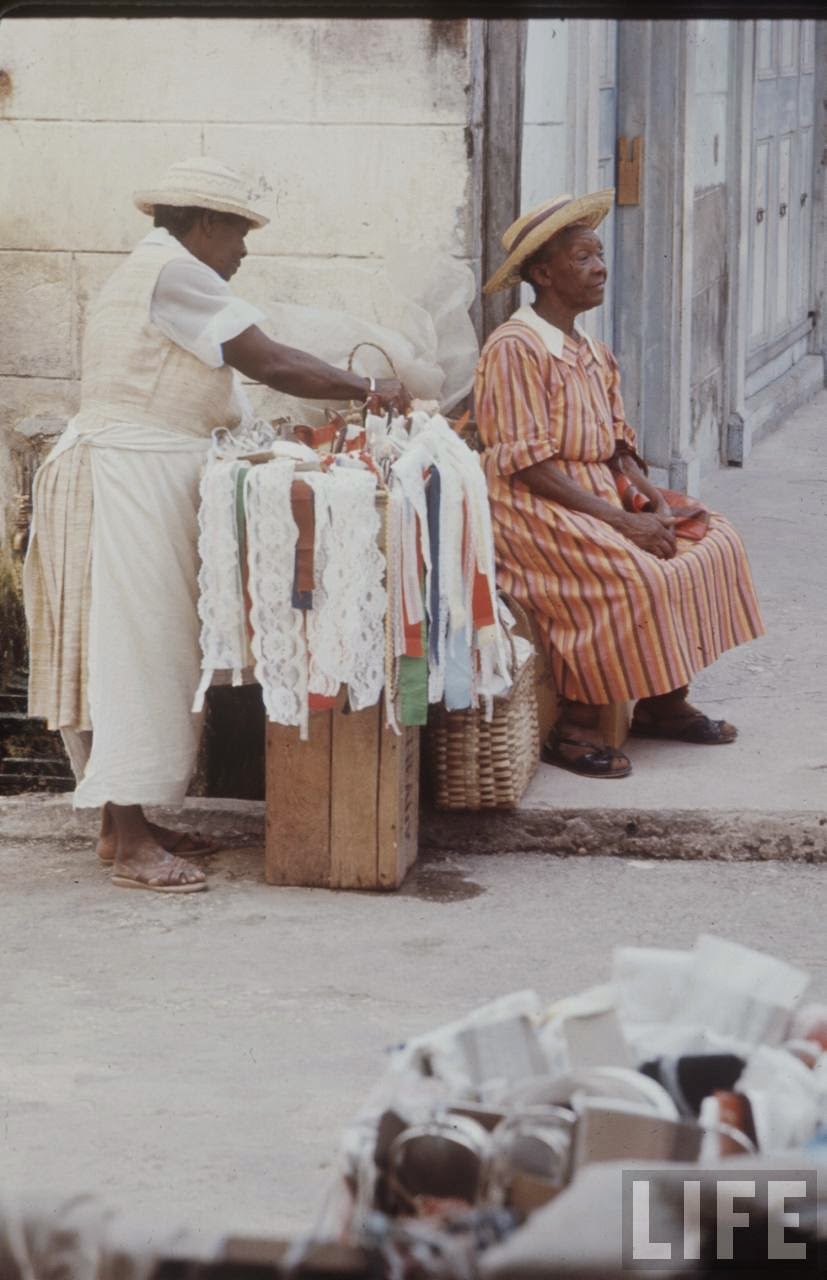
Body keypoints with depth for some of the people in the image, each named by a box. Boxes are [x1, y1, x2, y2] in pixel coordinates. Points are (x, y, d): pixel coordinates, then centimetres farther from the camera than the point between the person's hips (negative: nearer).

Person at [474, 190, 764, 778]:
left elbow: (618, 447, 16)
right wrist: (622, 522, -21)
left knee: (715, 541, 0)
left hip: (601, 499, 9)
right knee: (633, 576, -29)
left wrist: (656, 502, -6)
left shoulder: (596, 355, 14)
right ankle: (576, 728, -18)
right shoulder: (514, 349, -14)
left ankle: (664, 703, 5)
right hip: (537, 511, -9)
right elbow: (528, 464, -20)